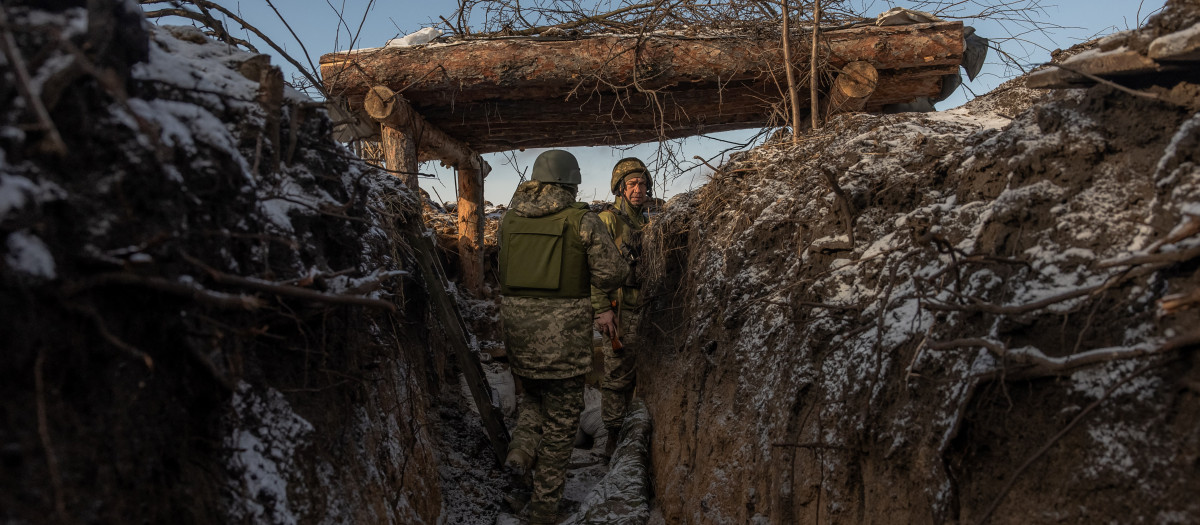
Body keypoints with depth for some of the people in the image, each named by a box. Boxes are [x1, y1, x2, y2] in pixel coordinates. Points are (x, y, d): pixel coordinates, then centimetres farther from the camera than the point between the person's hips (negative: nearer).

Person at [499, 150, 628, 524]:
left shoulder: (510, 219, 4)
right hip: (565, 336, -3)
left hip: (518, 332, 4)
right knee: (560, 417, 12)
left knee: (533, 395, 30)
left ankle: (522, 448, 6)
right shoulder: (582, 220, -8)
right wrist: (620, 265, 10)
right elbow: (609, 274, -11)